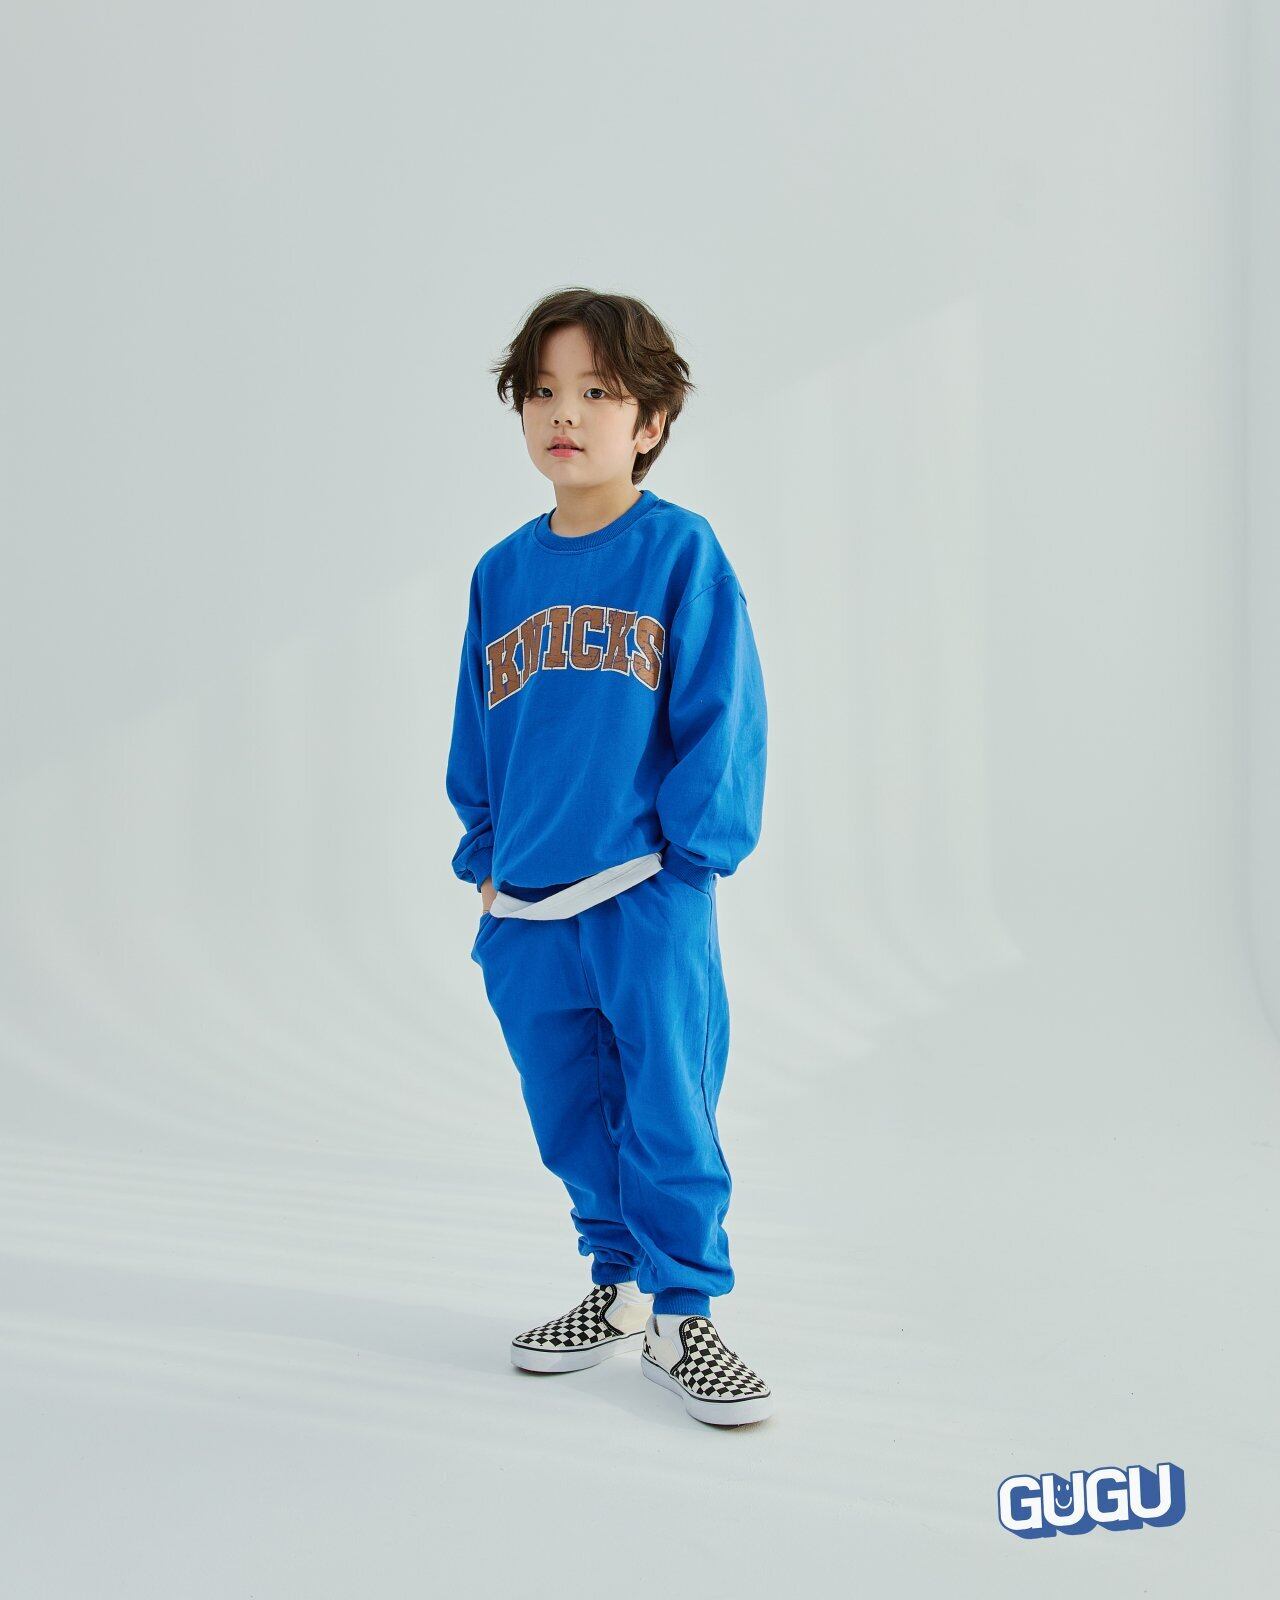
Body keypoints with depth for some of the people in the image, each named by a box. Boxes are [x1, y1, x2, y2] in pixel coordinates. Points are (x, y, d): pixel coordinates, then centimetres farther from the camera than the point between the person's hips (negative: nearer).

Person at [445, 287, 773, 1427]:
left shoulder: (682, 552, -5)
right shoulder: (504, 573, 9)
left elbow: (721, 713, -5)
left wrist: (682, 845, -8)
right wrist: (485, 852, 12)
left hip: (649, 902, -5)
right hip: (524, 910, 5)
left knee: (670, 1115, 0)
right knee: (571, 1118, 14)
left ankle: (681, 1311, 15)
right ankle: (621, 1284, 31)